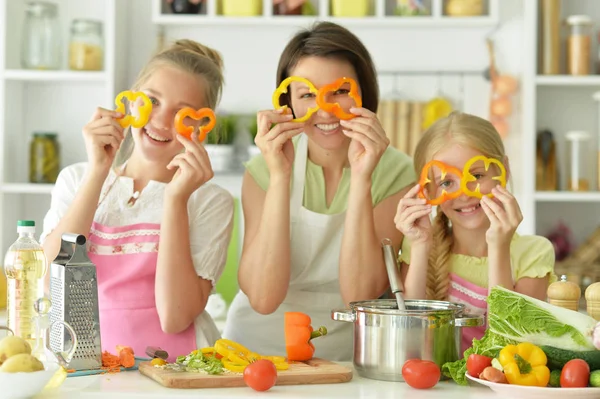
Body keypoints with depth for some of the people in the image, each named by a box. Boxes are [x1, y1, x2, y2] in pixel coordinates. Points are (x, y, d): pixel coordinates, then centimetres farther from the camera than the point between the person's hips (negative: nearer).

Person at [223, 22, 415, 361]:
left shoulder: (394, 171, -6)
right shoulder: (263, 169, -5)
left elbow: (359, 296, -15)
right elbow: (264, 298, -16)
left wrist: (361, 179, -22)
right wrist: (280, 176, -21)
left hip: (347, 355, 0)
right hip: (260, 348, 0)